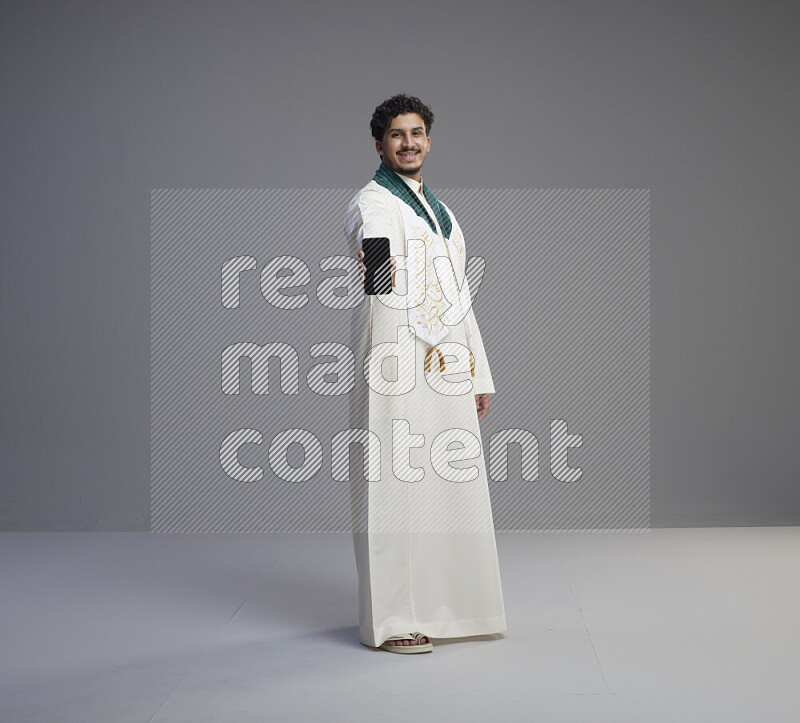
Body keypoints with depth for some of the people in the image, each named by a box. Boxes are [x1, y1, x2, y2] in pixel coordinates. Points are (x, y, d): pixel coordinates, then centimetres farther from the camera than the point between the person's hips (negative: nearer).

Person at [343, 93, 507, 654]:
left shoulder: (440, 212, 22)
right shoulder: (372, 203, -3)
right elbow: (374, 241, -25)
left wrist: (479, 375, 19)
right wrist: (373, 267, -46)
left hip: (448, 371, 8)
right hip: (397, 368, -8)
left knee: (450, 488, 11)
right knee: (394, 487, -8)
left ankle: (440, 606, 24)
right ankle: (391, 620, -2)